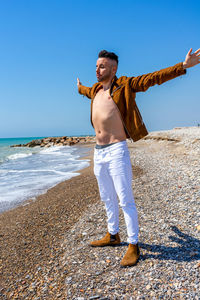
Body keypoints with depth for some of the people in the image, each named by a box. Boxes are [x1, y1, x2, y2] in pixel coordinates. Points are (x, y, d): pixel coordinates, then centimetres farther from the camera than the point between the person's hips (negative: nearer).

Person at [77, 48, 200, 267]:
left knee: (125, 200, -3)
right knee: (107, 198, 17)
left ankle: (133, 246, 12)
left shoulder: (124, 86, -3)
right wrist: (79, 88, 60)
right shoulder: (95, 89, 15)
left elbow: (153, 78, -10)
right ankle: (112, 235, 35)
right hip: (98, 151, 7)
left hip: (116, 151, -7)